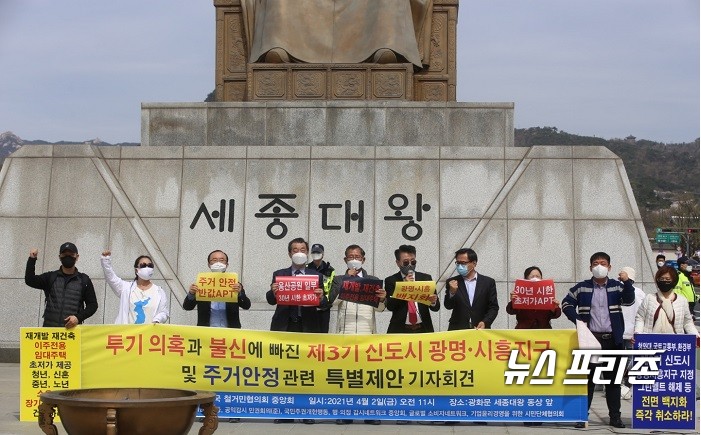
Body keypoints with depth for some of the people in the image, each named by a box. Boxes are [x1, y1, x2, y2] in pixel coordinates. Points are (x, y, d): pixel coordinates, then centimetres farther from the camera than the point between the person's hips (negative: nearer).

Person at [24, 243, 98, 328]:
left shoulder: (84, 280, 11)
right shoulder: (50, 277, 14)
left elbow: (92, 305, 9)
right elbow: (30, 281, 0)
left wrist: (78, 317, -8)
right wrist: (32, 259, -11)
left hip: (72, 328, -1)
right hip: (49, 328, 1)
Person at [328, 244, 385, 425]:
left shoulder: (373, 280, 12)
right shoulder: (339, 280, 11)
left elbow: (379, 308, 5)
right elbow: (333, 301, -7)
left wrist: (382, 299, -17)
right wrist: (347, 278, -6)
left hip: (367, 332, 0)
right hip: (345, 332, 0)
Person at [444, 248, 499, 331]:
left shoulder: (488, 282, 5)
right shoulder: (452, 282, 7)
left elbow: (493, 307, 5)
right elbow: (448, 306, 0)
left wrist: (485, 323, -11)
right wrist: (451, 292, -19)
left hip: (480, 329, 0)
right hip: (457, 330, 0)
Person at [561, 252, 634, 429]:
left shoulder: (617, 287, 6)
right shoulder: (582, 288, 5)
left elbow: (629, 300, -9)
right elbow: (567, 304, 9)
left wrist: (627, 282, -24)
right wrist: (577, 319, -7)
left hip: (612, 339, 1)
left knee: (613, 379, 6)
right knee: (587, 377, 2)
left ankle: (615, 416, 13)